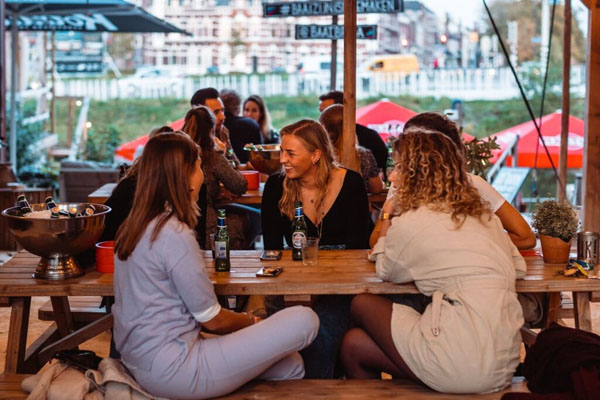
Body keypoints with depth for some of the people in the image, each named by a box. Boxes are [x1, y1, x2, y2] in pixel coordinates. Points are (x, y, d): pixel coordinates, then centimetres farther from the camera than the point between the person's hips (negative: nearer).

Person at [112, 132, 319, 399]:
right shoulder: (174, 235, -20)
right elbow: (212, 320, -11)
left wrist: (244, 322, 11)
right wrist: (252, 322, 8)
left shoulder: (133, 227, 8)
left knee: (290, 366, 12)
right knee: (304, 320, -6)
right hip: (173, 371, -9)